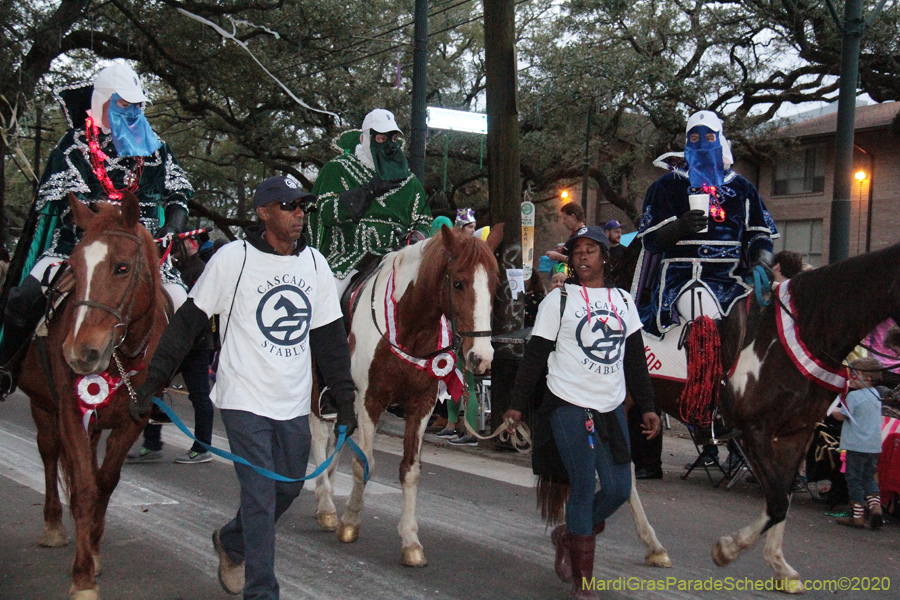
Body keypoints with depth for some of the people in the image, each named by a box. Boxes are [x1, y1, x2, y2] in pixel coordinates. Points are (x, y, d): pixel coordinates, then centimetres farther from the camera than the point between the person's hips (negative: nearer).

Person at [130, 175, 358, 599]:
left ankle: (230, 542, 42)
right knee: (260, 497, -5)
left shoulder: (315, 264, 5)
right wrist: (153, 381, -8)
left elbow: (329, 337, 11)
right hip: (245, 400, -5)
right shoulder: (233, 259, -9)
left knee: (289, 487, 15)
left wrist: (345, 397, 7)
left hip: (294, 405, 5)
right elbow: (188, 322, -4)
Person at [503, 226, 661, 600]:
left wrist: (647, 407, 10)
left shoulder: (623, 300, 12)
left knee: (619, 490, 4)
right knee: (584, 490, -3)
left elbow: (635, 359, 15)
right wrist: (516, 405, -5)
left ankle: (568, 535, 31)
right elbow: (535, 355, -1)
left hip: (612, 408, 5)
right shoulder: (559, 300, -1)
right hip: (571, 407, -5)